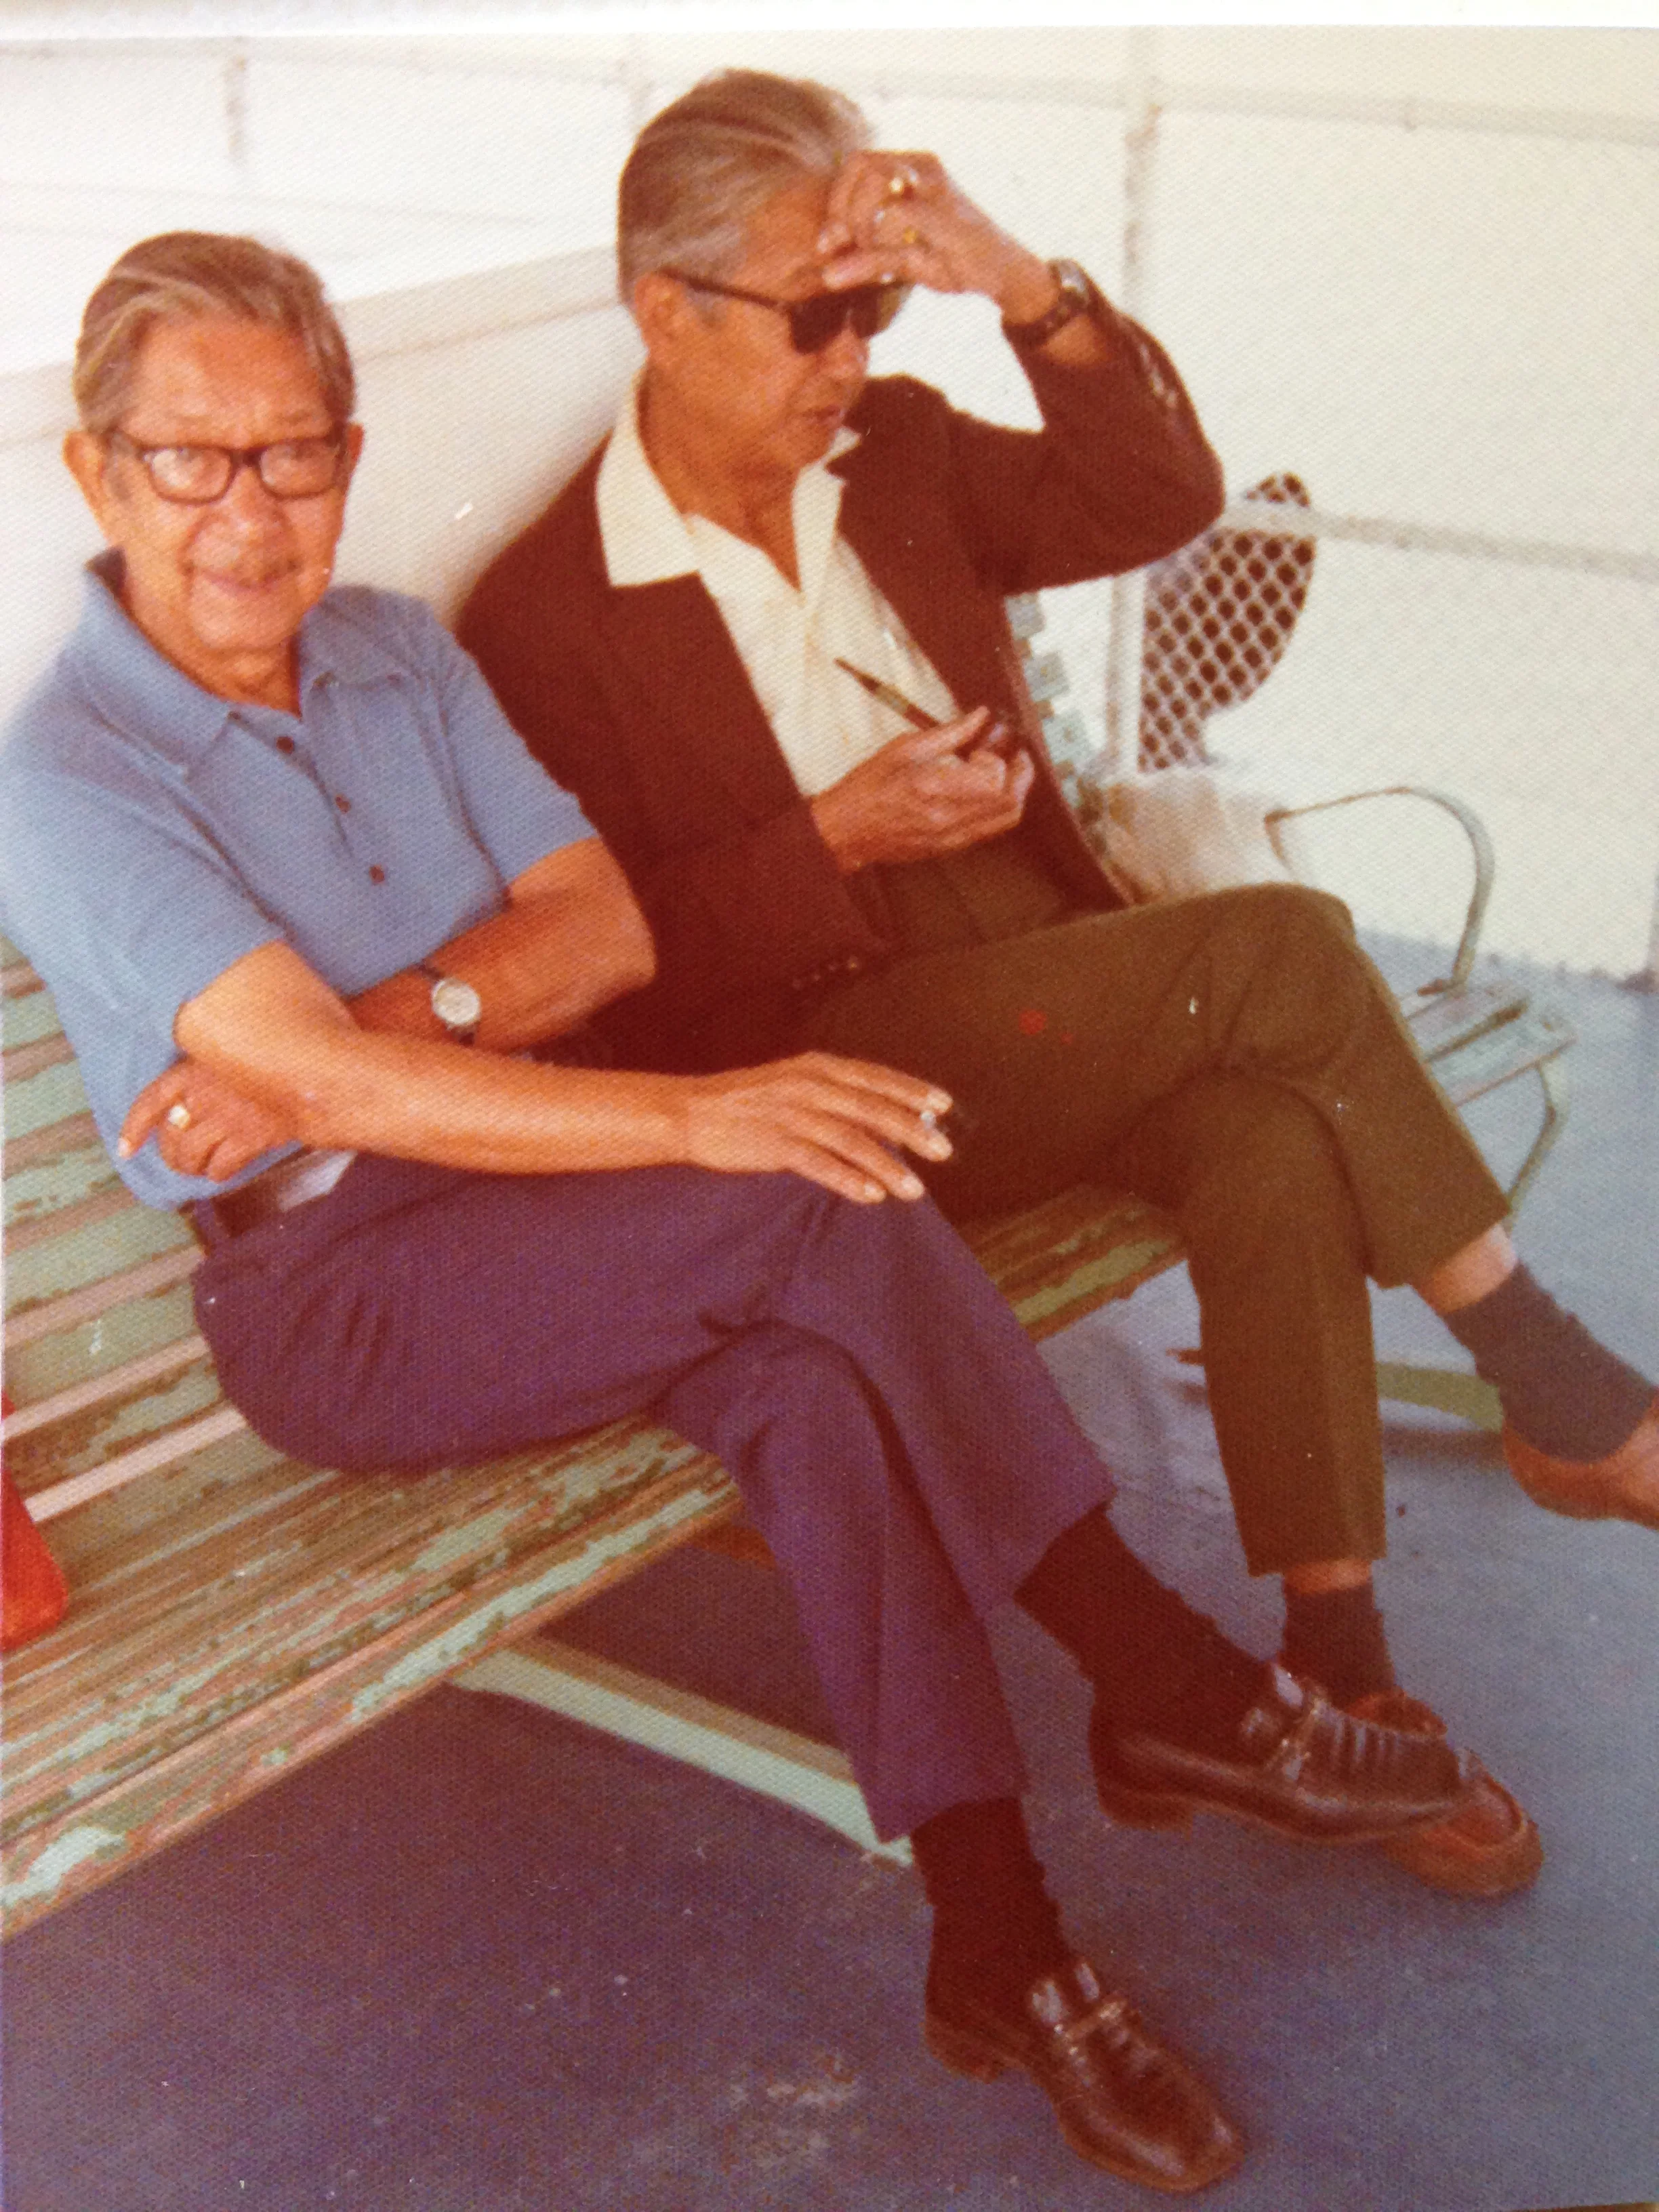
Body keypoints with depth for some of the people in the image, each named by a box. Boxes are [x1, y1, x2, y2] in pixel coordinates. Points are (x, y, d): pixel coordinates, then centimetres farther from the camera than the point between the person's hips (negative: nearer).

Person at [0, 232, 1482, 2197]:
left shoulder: (397, 653, 11)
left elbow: (605, 925, 3)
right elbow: (329, 1085, -23)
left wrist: (391, 1022, -16)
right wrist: (706, 1117, -32)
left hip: (535, 1172, 6)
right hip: (339, 1300, -5)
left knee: (814, 1371, -28)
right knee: (825, 1212, -29)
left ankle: (1002, 1945, -22)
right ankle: (1170, 1681, -16)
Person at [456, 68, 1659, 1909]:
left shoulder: (897, 454, 13)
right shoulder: (546, 616, -4)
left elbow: (1159, 501, 4)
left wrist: (1025, 289, -9)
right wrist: (838, 841, -18)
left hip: (1045, 991, 5)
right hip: (826, 1066, -5)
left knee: (1279, 1130, -28)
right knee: (1280, 944, -24)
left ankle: (1338, 1659, -20)